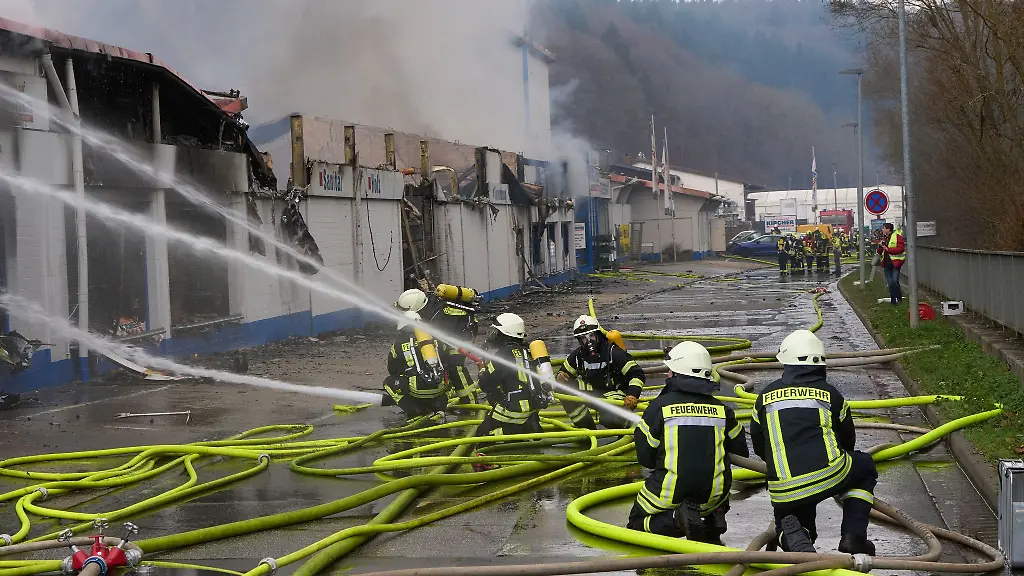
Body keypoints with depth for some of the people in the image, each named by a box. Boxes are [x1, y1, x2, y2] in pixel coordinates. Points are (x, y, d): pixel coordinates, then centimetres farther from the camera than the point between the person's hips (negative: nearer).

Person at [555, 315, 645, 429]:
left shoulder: (614, 353, -16)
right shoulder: (578, 355, -2)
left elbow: (637, 374, -18)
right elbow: (565, 372, 13)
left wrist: (632, 395, -35)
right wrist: (560, 376, -14)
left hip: (614, 392, -6)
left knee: (609, 418, -37)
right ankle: (587, 427, -7)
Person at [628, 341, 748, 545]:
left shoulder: (660, 406, -6)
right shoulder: (721, 409, 4)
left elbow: (645, 457, -4)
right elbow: (740, 451, 13)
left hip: (670, 492, -4)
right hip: (712, 494, 4)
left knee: (636, 526, 17)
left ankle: (675, 519, -14)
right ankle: (711, 522, 2)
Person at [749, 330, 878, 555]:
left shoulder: (766, 396, 12)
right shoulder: (830, 394, 8)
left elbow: (758, 445, 22)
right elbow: (848, 439, 22)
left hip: (783, 492, 2)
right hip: (827, 477, -2)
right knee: (865, 468, 30)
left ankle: (791, 534, -12)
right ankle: (853, 538, 14)